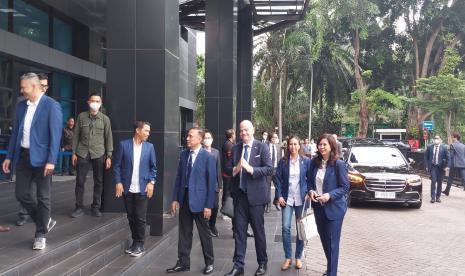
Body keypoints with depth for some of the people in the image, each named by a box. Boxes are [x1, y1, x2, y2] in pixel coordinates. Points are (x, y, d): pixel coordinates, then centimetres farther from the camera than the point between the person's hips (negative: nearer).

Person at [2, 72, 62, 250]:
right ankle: (45, 222, 27)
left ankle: (40, 235, 16)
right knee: (21, 194, 7)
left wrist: (51, 161, -20)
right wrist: (9, 156, 10)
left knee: (43, 197, 3)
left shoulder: (51, 105, -10)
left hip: (41, 158, -6)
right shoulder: (21, 106, 10)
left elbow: (55, 135, -14)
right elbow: (15, 132, 14)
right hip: (23, 156, 6)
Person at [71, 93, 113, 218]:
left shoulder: (105, 119, 2)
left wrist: (109, 156, -1)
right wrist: (74, 153, 3)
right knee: (80, 181, 3)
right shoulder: (81, 116, 4)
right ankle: (79, 207, 15)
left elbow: (108, 138, 3)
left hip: (99, 154, 0)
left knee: (98, 182, 6)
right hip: (82, 153, 0)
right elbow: (76, 135, 7)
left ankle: (95, 207, 19)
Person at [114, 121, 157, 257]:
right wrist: (118, 182, -6)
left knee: (140, 218, 1)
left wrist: (151, 182, -4)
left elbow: (153, 167, 7)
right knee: (131, 217, 11)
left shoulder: (149, 147, 3)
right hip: (127, 188, 1)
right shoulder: (124, 145, -2)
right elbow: (117, 165, 1)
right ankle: (135, 242, 25)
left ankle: (140, 245, 15)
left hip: (142, 188, 0)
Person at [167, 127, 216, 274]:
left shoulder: (208, 157, -10)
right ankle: (183, 263, 24)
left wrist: (209, 205, -13)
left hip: (199, 200, -4)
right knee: (184, 233, 12)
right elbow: (179, 177, 9)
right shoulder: (184, 154, 5)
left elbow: (212, 182, -11)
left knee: (204, 233, 9)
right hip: (184, 199, 5)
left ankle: (209, 263, 25)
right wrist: (175, 198, 5)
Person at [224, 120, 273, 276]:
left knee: (258, 231, 8)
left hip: (255, 195, -3)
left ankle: (262, 263, 25)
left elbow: (269, 169, -13)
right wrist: (235, 169, -14)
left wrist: (250, 169, -25)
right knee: (239, 231, 7)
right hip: (239, 195, 3)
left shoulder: (262, 147, -4)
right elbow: (227, 168, 7)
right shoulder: (235, 148, 8)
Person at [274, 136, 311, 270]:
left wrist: (308, 193, -8)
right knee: (286, 227, -4)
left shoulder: (306, 161, 0)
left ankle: (298, 257, 20)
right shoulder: (283, 161, 0)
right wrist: (279, 196, -8)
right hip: (287, 198, 0)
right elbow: (277, 178, 0)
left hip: (301, 198, 0)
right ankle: (288, 257, 9)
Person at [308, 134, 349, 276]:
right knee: (323, 238, 17)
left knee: (332, 241, 2)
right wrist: (310, 191, -9)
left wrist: (329, 195, -23)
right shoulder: (314, 162, 2)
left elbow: (345, 187, -12)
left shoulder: (339, 164, -14)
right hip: (318, 206, 6)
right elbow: (309, 180, 11)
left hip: (334, 207, -6)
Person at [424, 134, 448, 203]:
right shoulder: (430, 147, 4)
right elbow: (426, 157, 8)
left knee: (439, 182, 6)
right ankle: (433, 197, -6)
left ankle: (438, 197, 18)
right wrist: (427, 166, 1)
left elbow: (447, 158, 5)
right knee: (433, 181, -9)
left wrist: (445, 166, -2)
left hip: (440, 167, 0)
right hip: (432, 167, 0)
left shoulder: (444, 147, 2)